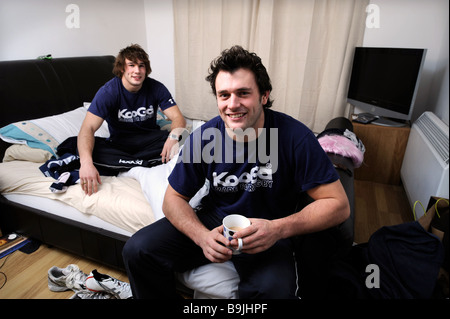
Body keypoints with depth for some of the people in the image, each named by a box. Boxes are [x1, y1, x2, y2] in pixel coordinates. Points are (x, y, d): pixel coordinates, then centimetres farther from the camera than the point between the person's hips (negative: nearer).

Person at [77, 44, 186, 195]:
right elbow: (88, 128, -25)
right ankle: (148, 163, -29)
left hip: (149, 138, 2)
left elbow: (178, 117, -13)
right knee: (92, 148, -32)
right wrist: (86, 162, -45)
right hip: (120, 142, -1)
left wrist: (174, 136, -39)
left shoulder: (156, 88, -9)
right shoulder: (108, 92, -16)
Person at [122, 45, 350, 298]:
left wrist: (280, 229, -30)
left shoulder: (295, 136, -20)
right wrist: (202, 236, -24)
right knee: (138, 250, -10)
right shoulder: (203, 138, -13)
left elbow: (338, 204, -15)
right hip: (214, 220, 3)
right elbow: (174, 198, -4)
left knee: (273, 288, -33)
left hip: (268, 232, -2)